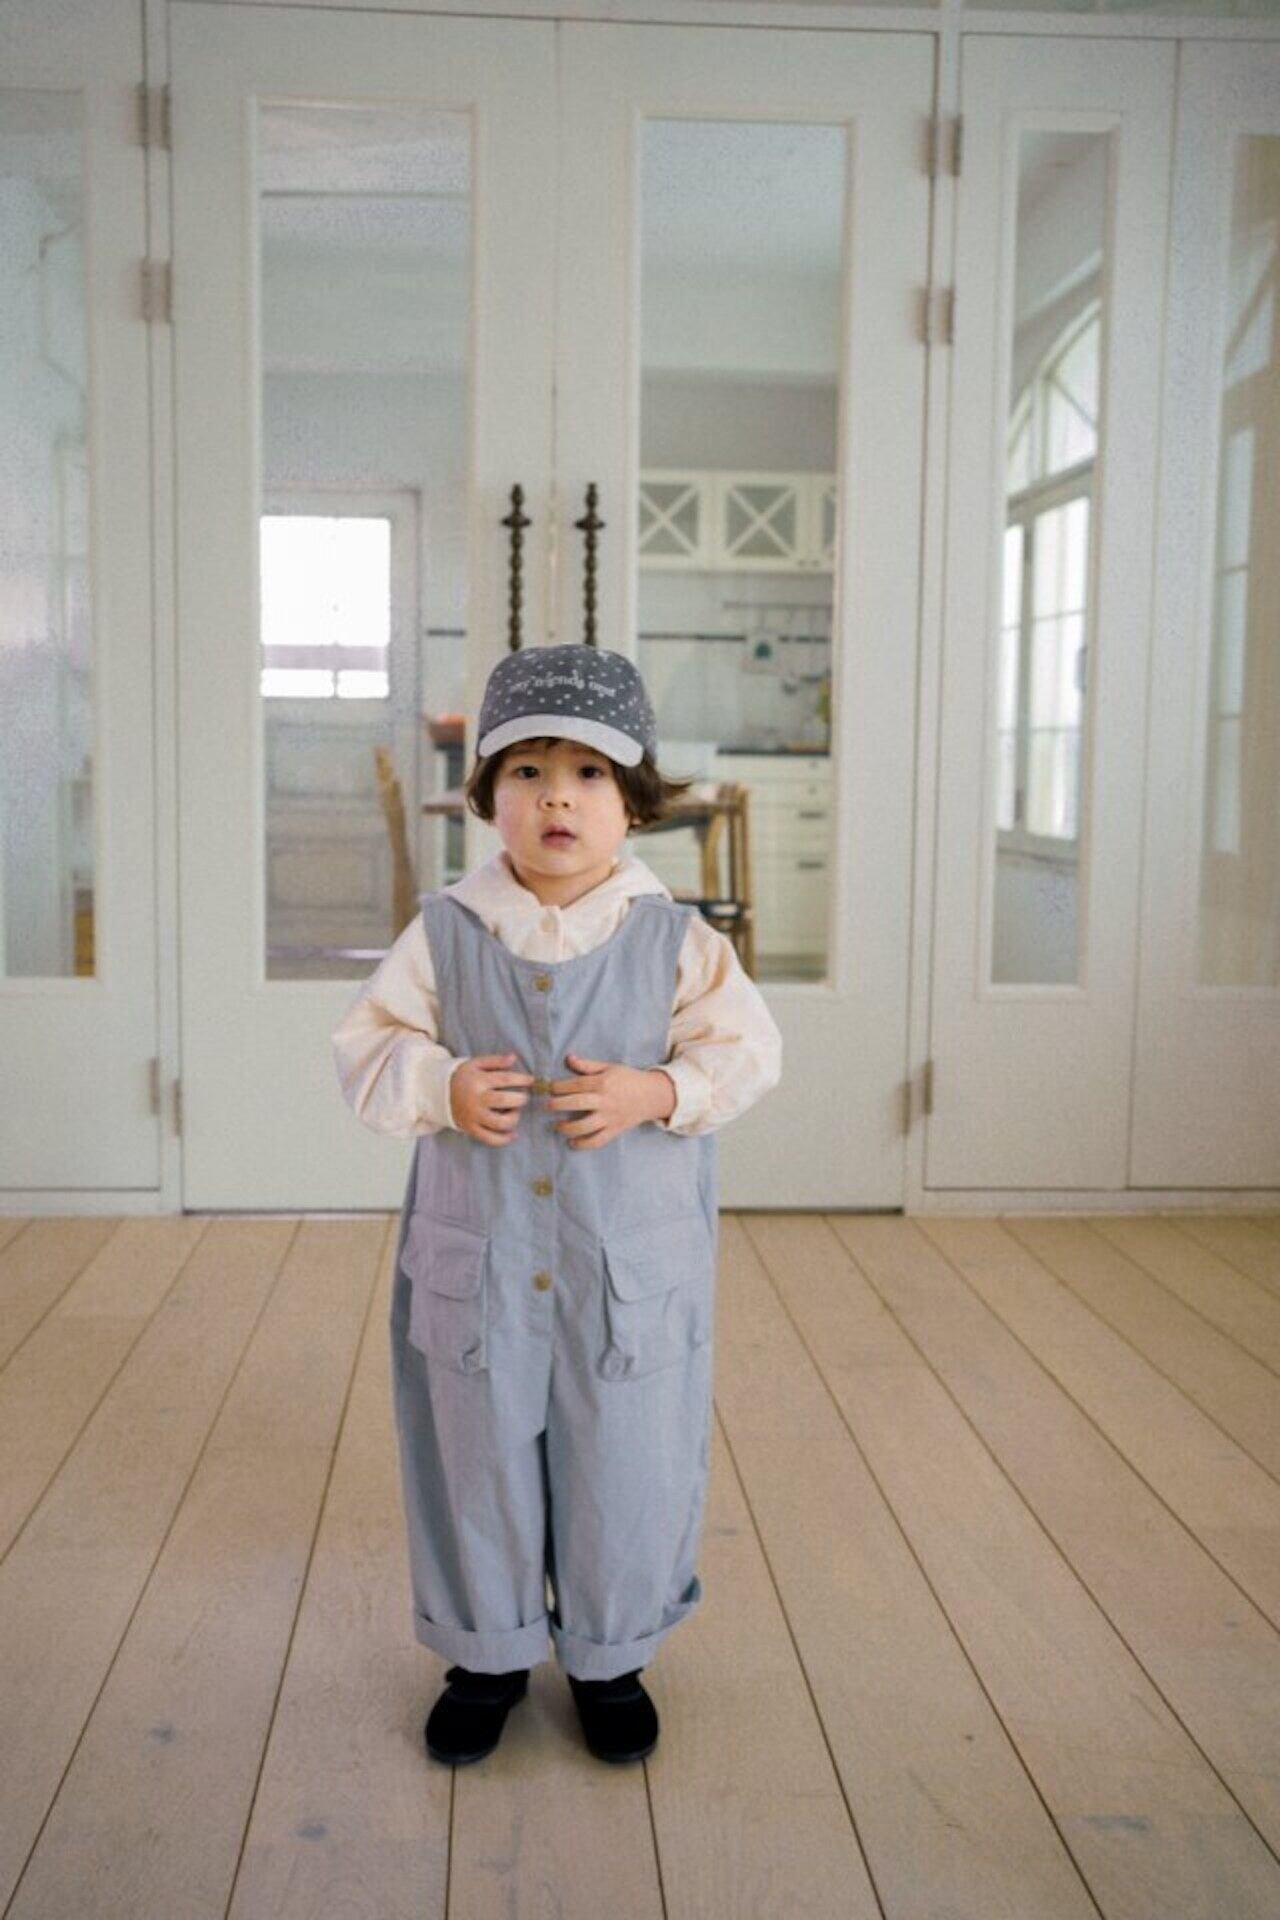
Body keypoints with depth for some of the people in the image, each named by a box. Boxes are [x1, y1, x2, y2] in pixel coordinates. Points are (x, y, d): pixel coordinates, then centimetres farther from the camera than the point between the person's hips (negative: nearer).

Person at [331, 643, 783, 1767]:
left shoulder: (676, 938, -5)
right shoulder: (444, 932, -2)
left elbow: (747, 1053, -4)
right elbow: (371, 1046, 1)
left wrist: (657, 1092, -20)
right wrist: (441, 1087, -18)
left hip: (635, 1264, 0)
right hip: (475, 1259, 1)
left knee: (629, 1465, 11)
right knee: (478, 1460, 14)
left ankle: (610, 1658, 35)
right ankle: (486, 1652, 36)